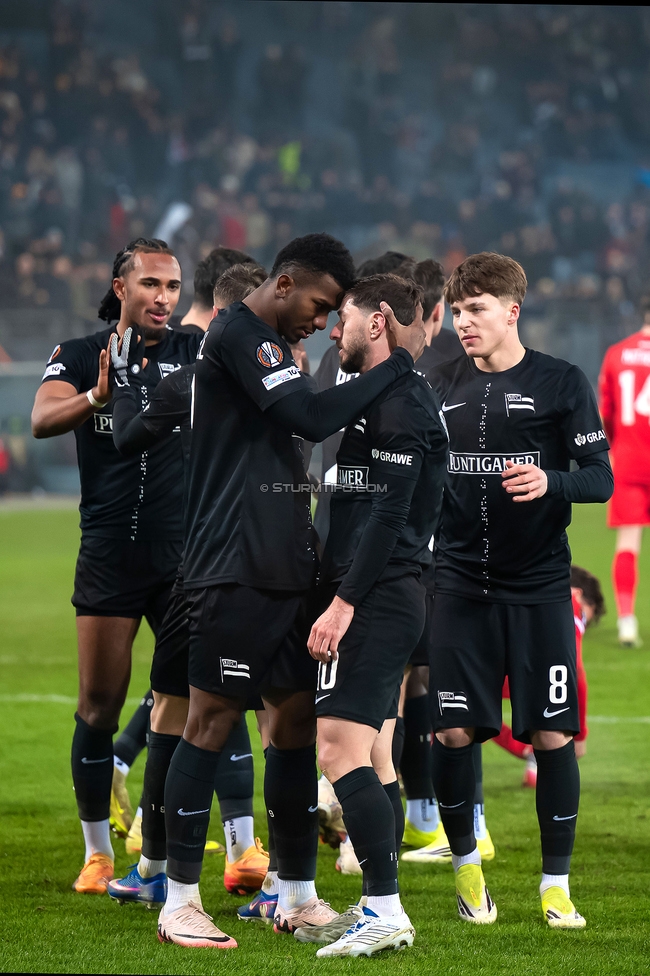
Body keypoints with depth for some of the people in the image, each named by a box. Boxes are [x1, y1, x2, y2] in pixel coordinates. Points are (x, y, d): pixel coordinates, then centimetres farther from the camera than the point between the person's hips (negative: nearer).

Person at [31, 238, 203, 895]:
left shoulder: (194, 354, 5)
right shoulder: (80, 357, 3)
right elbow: (43, 419, -15)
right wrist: (98, 397, -35)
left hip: (187, 555, 0)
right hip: (110, 560, 0)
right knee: (98, 707, 3)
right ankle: (98, 853, 15)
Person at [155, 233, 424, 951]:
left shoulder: (268, 344, 20)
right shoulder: (237, 335, -11)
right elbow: (314, 418, -21)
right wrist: (400, 359, -14)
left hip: (285, 568, 10)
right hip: (235, 571, -10)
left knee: (298, 720, 9)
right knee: (212, 723, -6)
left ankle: (296, 897, 16)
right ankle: (180, 903, -2)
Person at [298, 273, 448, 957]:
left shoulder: (398, 402, -13)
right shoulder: (397, 397, 20)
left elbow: (388, 514, -20)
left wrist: (344, 601, -21)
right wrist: (343, 596, 20)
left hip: (374, 599, -11)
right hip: (390, 600, 11)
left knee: (340, 750, -15)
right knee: (373, 760, 11)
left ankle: (385, 910, -18)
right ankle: (378, 912, 14)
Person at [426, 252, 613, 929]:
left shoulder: (561, 384, -2)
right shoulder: (440, 385, 7)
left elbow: (601, 477, -4)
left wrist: (549, 481, -23)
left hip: (538, 589, -2)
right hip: (459, 586, 2)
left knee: (552, 734, -3)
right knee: (452, 731, -2)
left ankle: (556, 884, 8)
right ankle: (465, 862, 20)